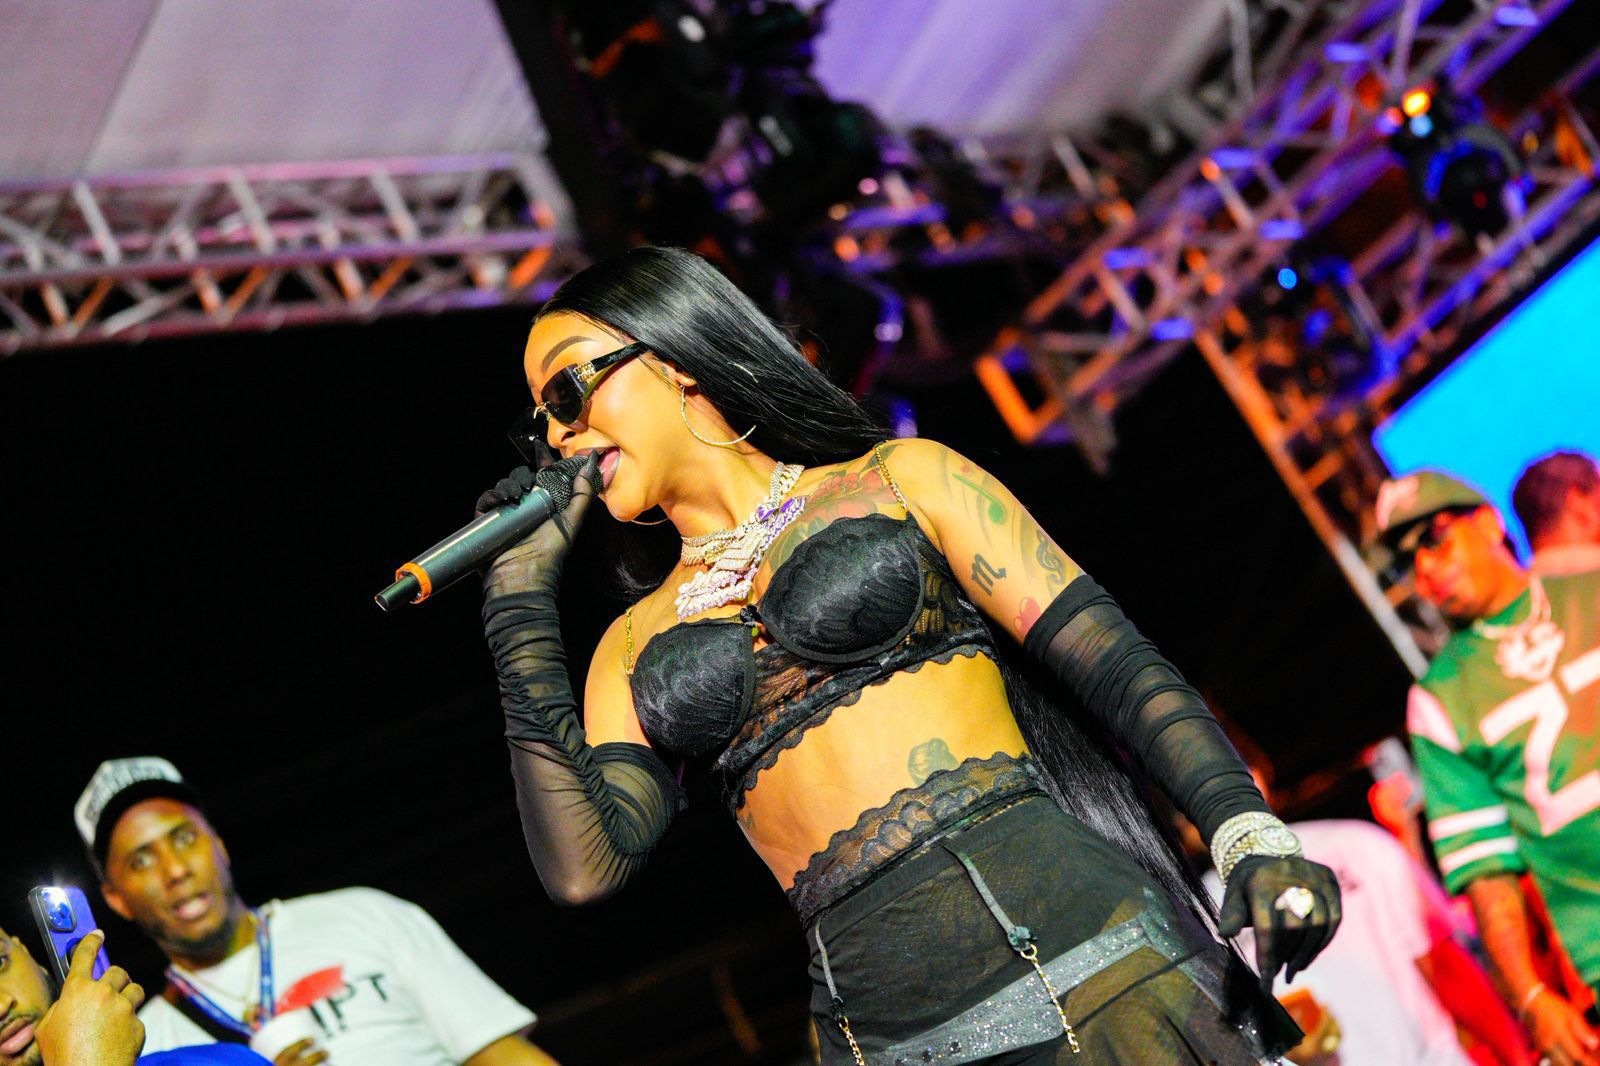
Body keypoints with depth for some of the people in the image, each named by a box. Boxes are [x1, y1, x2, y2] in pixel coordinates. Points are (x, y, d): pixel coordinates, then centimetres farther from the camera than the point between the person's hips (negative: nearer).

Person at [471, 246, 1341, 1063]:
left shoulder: (897, 479, 11)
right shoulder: (637, 646, 17)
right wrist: (520, 603, 7)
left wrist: (1250, 831, -10)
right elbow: (585, 868, 2)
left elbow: (1108, 655, 4)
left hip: (1076, 946, -2)